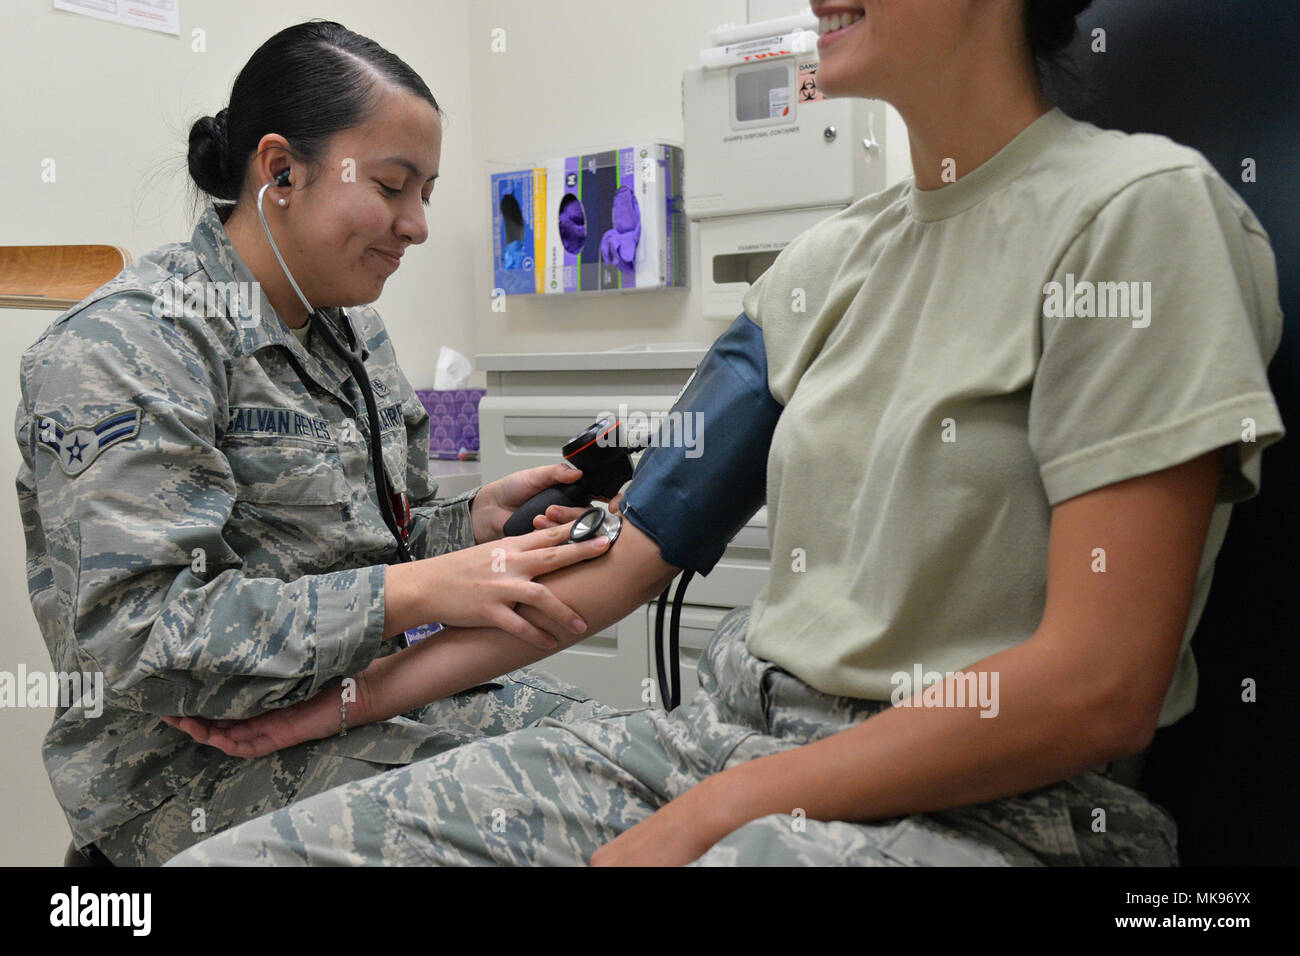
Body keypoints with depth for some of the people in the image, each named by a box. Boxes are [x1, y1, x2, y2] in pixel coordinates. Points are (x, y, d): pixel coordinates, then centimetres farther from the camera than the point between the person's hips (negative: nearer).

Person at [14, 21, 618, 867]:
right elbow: (139, 633, -24)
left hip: (368, 697, 8)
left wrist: (476, 519, -3)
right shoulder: (123, 344, -15)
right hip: (200, 772, -7)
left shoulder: (354, 331, 11)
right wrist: (417, 592, -31)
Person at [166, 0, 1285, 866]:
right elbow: (634, 542, 12)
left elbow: (1098, 688, -15)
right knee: (226, 856, -7)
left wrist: (708, 814, -14)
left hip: (982, 806, -5)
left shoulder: (1140, 205, -8)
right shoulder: (826, 261, 11)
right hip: (730, 729, 6)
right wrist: (361, 689, 11)